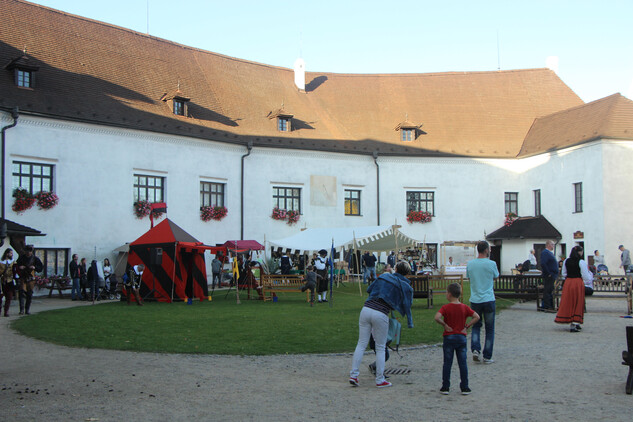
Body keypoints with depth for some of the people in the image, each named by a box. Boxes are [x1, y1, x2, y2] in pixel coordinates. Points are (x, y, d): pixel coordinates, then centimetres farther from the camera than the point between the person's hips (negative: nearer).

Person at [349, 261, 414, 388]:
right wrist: (410, 323, 21)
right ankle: (380, 380, 13)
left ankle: (353, 375, 7)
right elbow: (406, 306, 8)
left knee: (361, 344, 9)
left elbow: (369, 289, 24)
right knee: (380, 348, 9)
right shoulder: (405, 286, 7)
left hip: (366, 309, 4)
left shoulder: (383, 276, 17)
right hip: (381, 314, -3)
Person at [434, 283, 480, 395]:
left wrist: (445, 325, -10)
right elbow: (476, 317, -5)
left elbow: (437, 317, -24)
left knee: (447, 363, 5)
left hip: (449, 338, -2)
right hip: (461, 337, 2)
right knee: (463, 363, 6)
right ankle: (465, 388, 9)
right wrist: (467, 326, -2)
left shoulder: (445, 307, -9)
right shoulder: (465, 307, 1)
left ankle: (445, 387, 8)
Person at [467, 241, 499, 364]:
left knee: (476, 326, 18)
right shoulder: (491, 264, -9)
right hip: (489, 300, -3)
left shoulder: (470, 264, 0)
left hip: (475, 300, 3)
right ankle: (487, 357, 9)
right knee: (489, 328, 8)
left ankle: (475, 349, -2)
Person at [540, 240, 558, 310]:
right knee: (547, 291, -7)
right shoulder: (545, 252, -14)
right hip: (548, 276, -10)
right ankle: (547, 307, -6)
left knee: (551, 291, 14)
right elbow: (543, 264, -25)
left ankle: (551, 306, 20)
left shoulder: (550, 253, 18)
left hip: (552, 275, 10)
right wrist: (548, 273, -22)